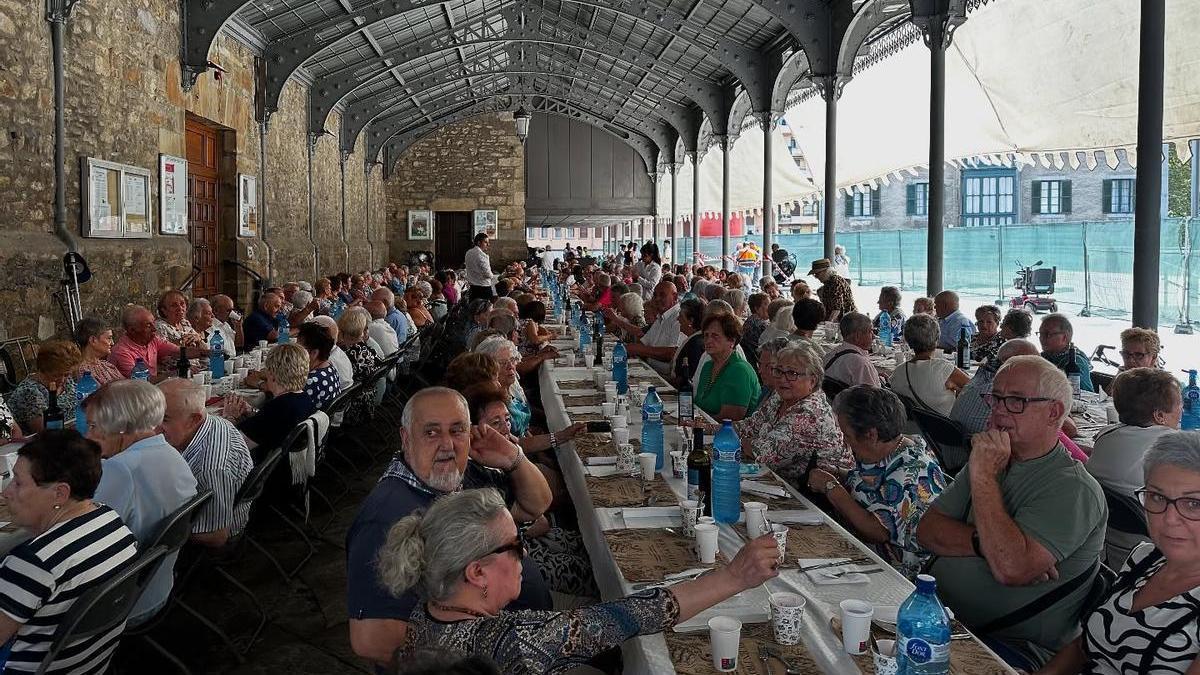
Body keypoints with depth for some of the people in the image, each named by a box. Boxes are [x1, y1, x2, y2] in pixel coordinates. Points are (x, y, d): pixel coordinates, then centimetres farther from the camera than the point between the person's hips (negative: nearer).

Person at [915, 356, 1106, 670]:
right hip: (939, 615, 7)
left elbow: (1011, 569, -27)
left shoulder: (1073, 490, -13)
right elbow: (927, 530, 4)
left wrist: (983, 476, -20)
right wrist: (985, 543, -15)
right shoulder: (991, 459, 12)